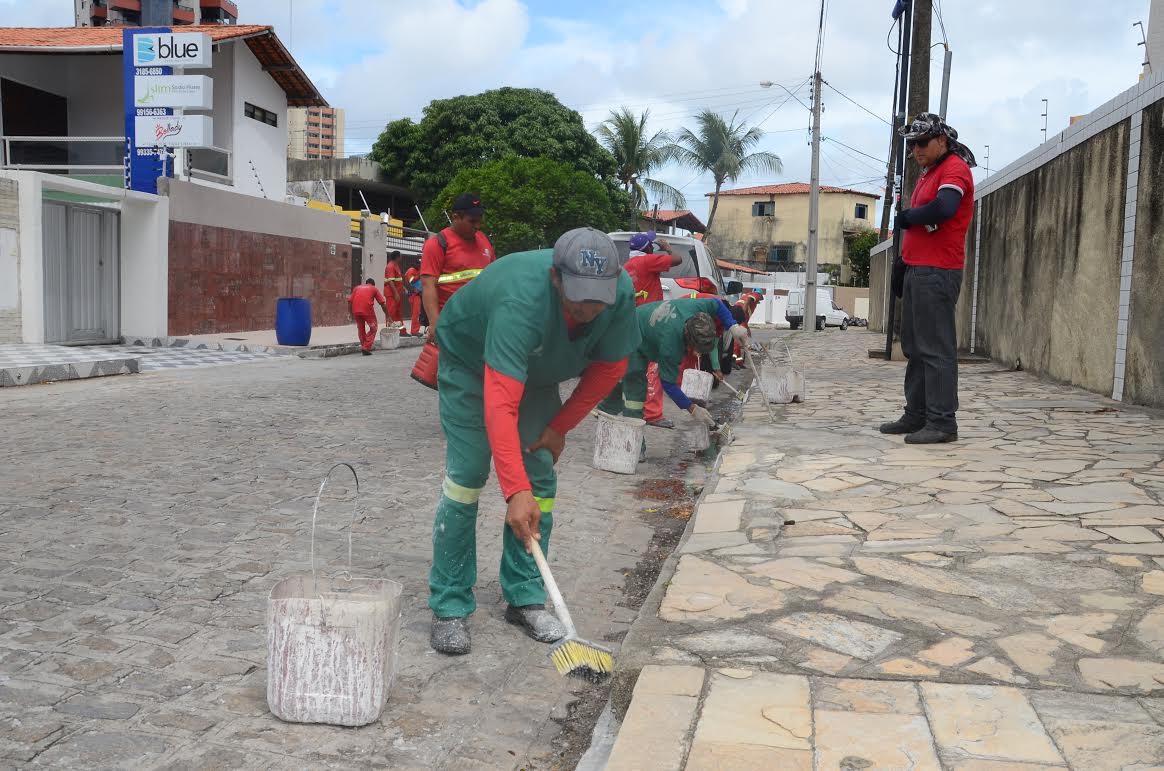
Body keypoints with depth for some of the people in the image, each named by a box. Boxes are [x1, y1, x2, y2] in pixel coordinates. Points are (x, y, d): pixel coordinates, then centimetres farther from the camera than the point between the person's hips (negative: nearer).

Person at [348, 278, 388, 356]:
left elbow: (349, 301, 13)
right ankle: (366, 347, -1)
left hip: (356, 311, 3)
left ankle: (363, 346, 23)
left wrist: (351, 313, 18)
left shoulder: (357, 288, 25)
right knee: (373, 328, 10)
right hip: (367, 310, -3)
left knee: (360, 329, 20)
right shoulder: (374, 289, 18)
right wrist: (387, 316, 18)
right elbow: (382, 303, 13)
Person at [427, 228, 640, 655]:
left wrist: (560, 427, -12)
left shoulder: (621, 292, -27)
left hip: (538, 368, 5)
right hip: (470, 360, -5)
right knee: (466, 475, -12)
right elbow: (500, 405, -49)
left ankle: (525, 597, 10)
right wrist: (515, 492, -54)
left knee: (540, 477, -2)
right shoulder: (520, 302, -44)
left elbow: (608, 367, -11)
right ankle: (449, 607, -3)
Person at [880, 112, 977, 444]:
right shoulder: (928, 174, 23)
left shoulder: (954, 169, -9)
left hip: (937, 273, -10)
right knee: (915, 348, 13)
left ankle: (943, 422, -7)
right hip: (917, 270, 10)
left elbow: (943, 208, -28)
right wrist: (903, 261, 20)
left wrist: (905, 217, -11)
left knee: (936, 350, -10)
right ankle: (916, 416, 20)